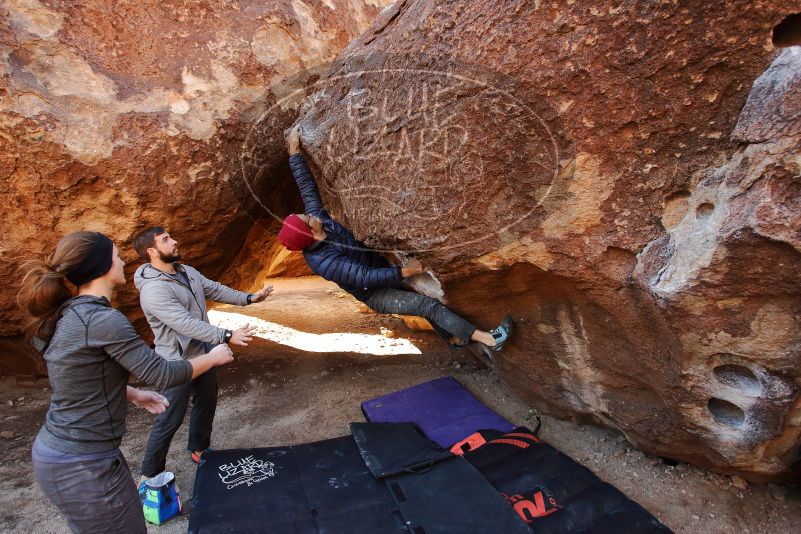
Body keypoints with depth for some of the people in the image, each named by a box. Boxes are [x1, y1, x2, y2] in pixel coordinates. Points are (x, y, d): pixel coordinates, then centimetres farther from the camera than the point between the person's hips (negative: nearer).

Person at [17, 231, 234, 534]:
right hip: (82, 464, -9)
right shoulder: (103, 320, -25)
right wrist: (213, 358, -5)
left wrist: (135, 395, 19)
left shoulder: (67, 314, 3)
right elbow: (163, 375, -20)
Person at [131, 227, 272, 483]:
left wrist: (250, 298, 3)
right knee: (170, 420, 4)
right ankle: (150, 475, 24)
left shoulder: (188, 272, 1)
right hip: (178, 362, -9)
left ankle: (199, 449, 45)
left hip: (203, 354, 9)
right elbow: (187, 324, -34)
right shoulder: (153, 290, -27)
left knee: (207, 404, 23)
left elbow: (216, 290, 11)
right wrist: (227, 336, -39)